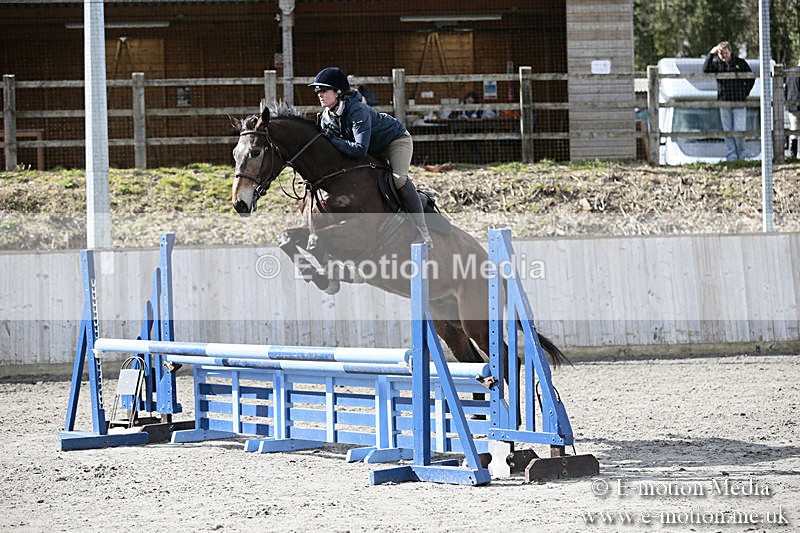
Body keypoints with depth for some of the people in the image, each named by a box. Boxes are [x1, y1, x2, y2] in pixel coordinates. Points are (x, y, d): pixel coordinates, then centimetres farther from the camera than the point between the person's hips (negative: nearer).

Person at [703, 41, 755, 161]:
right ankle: (731, 155, 9)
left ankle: (741, 152, 13)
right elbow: (706, 70, -16)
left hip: (739, 102, -2)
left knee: (739, 131, -6)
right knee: (728, 131, 4)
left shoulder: (740, 63, 1)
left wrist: (745, 93, 2)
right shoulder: (716, 63, 3)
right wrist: (710, 54, -23)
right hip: (724, 102, 2)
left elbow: (751, 79, 10)